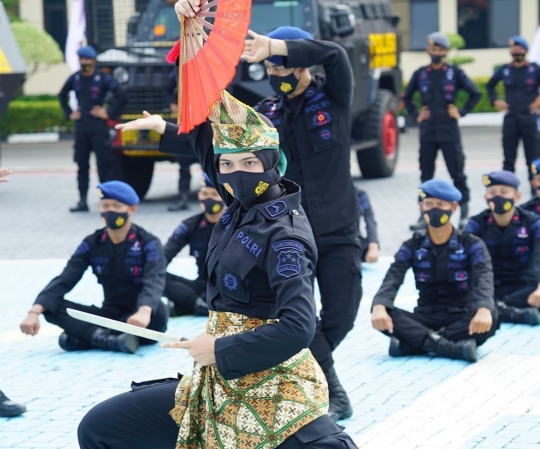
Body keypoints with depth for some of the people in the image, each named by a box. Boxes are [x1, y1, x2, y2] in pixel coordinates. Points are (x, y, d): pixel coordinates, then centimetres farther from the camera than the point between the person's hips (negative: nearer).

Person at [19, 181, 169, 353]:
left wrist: (144, 312, -52)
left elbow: (154, 282, -29)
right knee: (52, 307, -16)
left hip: (139, 320, -4)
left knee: (158, 311, -38)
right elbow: (65, 280, -8)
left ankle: (88, 337, -32)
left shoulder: (148, 243, -11)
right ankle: (110, 339, -37)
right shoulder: (92, 244, 0)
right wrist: (35, 312, -25)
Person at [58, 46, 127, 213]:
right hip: (81, 127, 5)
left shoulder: (102, 78, -7)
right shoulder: (75, 78, 7)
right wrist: (69, 113, 15)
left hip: (98, 126, -5)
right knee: (82, 164, 7)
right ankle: (82, 200, 11)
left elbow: (120, 97, -8)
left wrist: (108, 113, -8)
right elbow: (62, 95, 24)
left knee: (104, 163, -3)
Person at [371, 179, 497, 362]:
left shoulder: (471, 245, 0)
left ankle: (413, 344, -35)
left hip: (461, 318, -1)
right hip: (426, 318, 1)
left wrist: (484, 309, -41)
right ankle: (453, 348, -40)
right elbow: (393, 277, -10)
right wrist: (379, 306, -33)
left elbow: (484, 278, -17)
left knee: (490, 319, -36)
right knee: (382, 316, -28)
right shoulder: (412, 246, 5)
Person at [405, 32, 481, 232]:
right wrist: (415, 115, 7)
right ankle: (424, 216, 9)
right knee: (426, 176, 5)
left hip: (449, 132, -3)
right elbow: (407, 98, 19)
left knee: (457, 173, 0)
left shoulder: (455, 73, 0)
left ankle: (464, 213, 8)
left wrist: (461, 112, -1)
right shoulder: (420, 74, 7)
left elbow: (475, 94, 6)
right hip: (427, 133, 3)